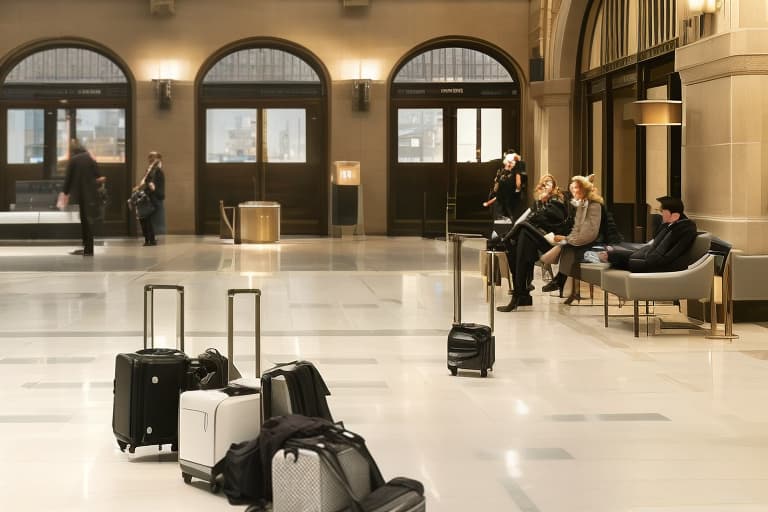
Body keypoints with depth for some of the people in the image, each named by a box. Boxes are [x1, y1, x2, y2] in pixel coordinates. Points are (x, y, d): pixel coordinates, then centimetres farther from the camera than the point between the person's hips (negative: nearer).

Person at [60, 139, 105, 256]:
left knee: (82, 221, 6)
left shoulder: (73, 160, -6)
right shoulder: (90, 158, 3)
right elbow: (98, 176, 0)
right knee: (89, 221, 8)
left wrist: (64, 193, 2)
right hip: (91, 195, 3)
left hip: (78, 195, -3)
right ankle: (88, 248, 6)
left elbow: (68, 178, -5)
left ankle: (87, 248, 5)